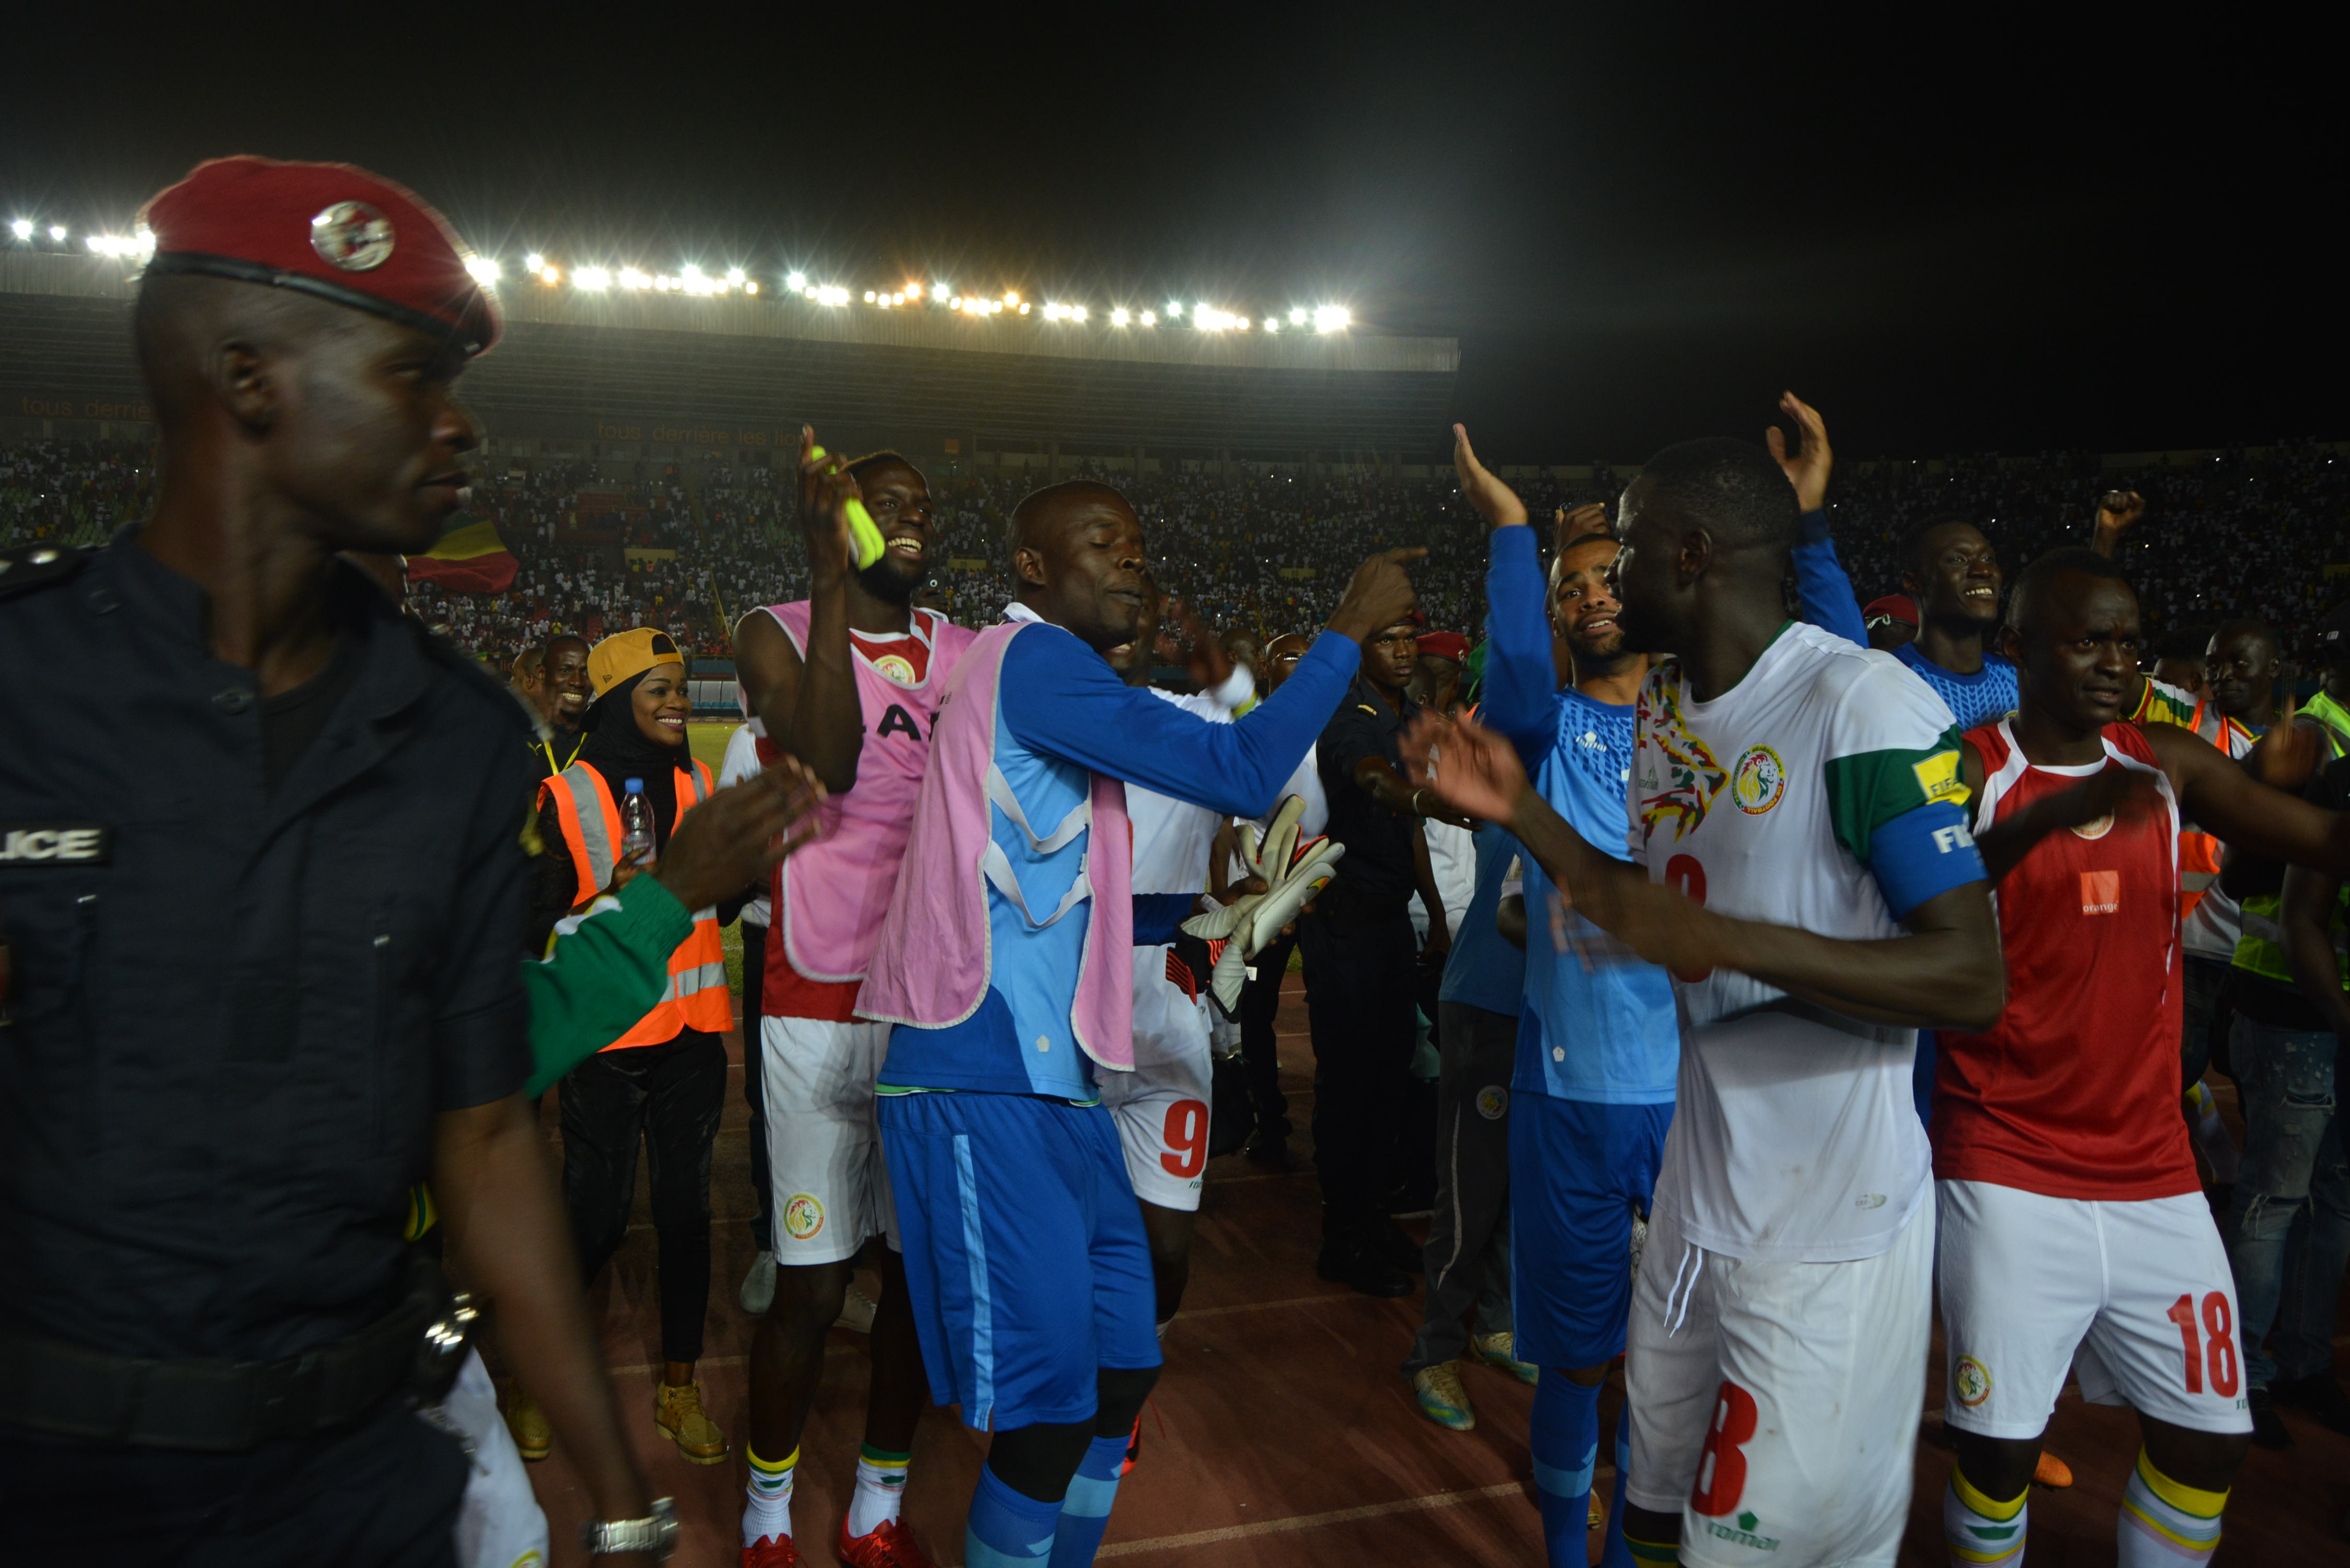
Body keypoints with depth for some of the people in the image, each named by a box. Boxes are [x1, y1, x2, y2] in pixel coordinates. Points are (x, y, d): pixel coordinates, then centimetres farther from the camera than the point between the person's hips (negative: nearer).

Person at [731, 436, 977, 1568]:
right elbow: (829, 767, -20)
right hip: (821, 1011, -3)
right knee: (813, 1286, 2)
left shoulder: (968, 653, 9)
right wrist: (831, 580, -21)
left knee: (921, 1268, 9)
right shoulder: (780, 634, 0)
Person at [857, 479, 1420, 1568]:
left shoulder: (1049, 682, 20)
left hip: (1050, 1082, 10)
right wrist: (1349, 629, -9)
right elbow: (1238, 773, -18)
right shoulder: (1032, 660, -11)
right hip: (982, 1084, -10)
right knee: (1048, 1400, -3)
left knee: (1119, 1370, 15)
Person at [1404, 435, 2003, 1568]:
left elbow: (1973, 977, -22)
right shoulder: (1662, 705, 6)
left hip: (1831, 1223, -7)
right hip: (1697, 1187, 8)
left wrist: (1720, 940, -29)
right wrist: (1522, 812, 3)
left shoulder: (1863, 701, -19)